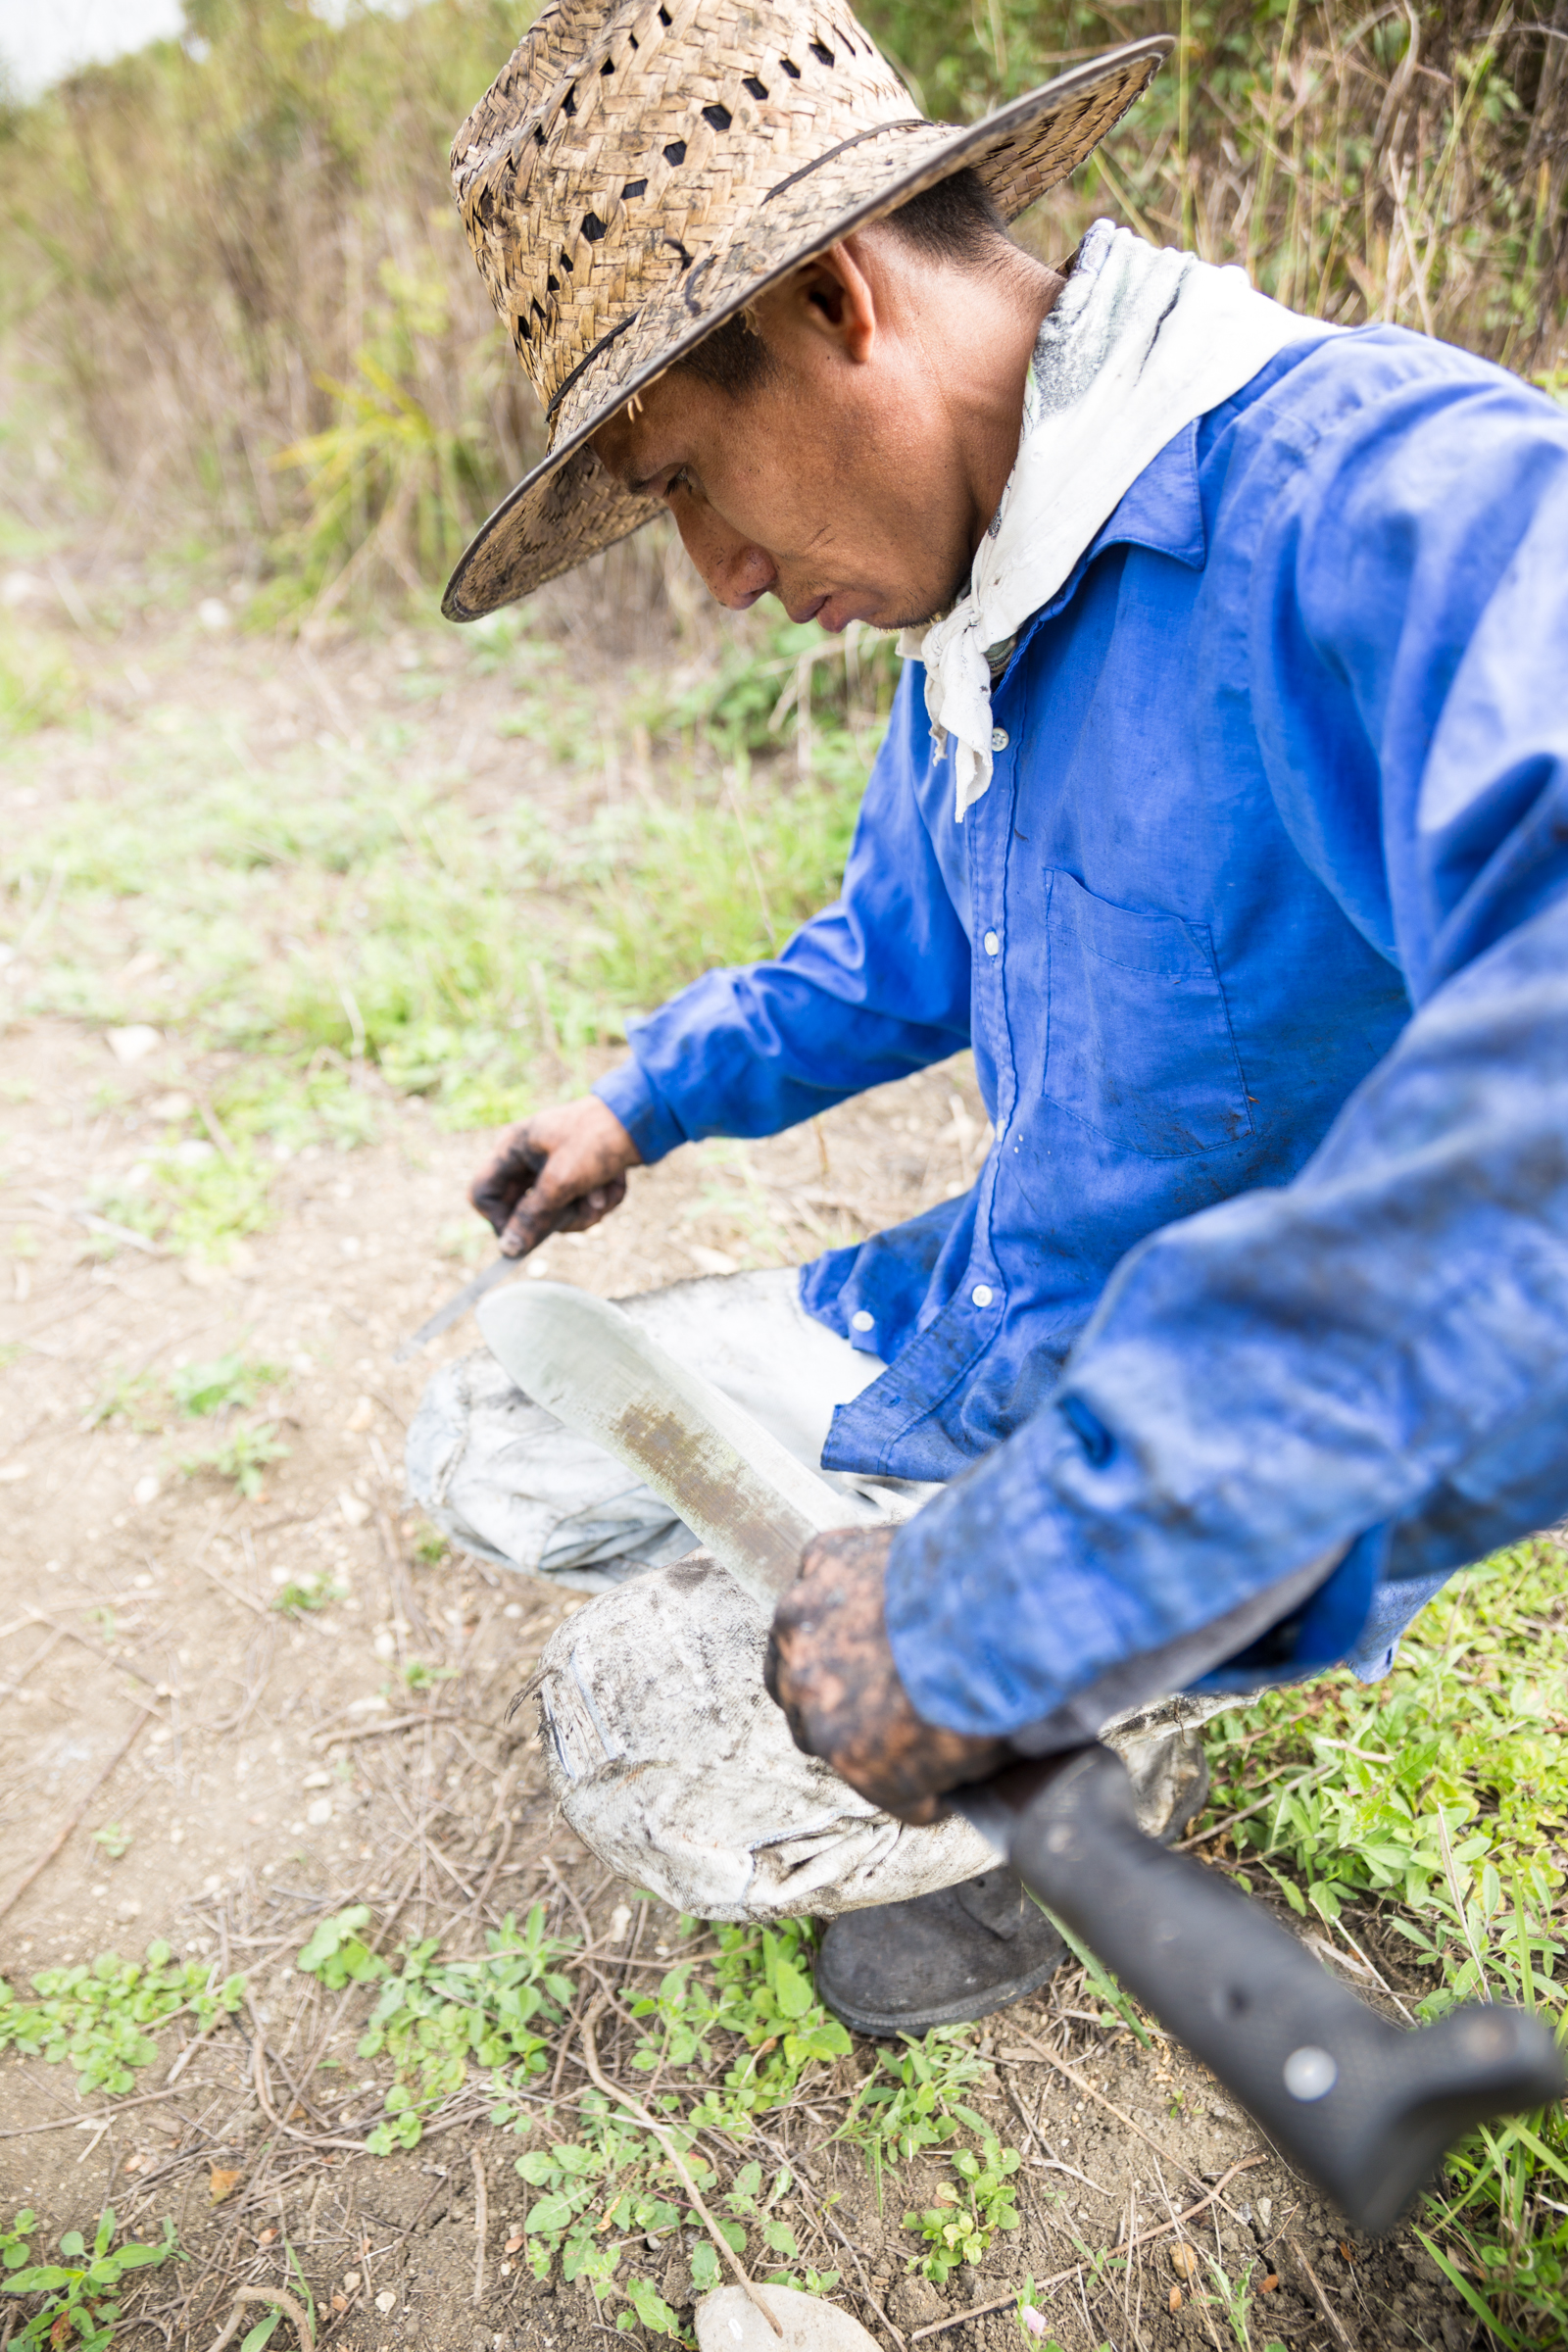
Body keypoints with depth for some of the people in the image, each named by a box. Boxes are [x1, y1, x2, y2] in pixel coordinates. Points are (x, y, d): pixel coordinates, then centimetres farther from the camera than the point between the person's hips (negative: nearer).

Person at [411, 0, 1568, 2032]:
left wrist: (1019, 1602, -44)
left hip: (1239, 1468, -8)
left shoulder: (1392, 502, -28)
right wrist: (649, 1099, 18)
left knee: (643, 1742, -17)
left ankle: (1091, 1765, 12)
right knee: (487, 1448, 9)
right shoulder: (974, 611, 3)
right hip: (972, 1330, 8)